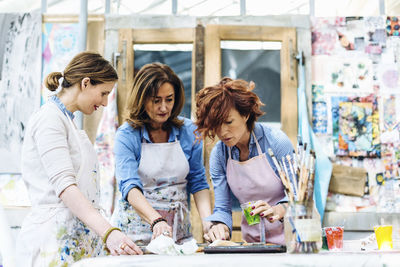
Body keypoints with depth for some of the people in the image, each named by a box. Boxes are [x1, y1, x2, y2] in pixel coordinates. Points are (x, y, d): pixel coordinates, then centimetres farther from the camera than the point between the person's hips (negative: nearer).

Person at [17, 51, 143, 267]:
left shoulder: (67, 121, 20)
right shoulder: (49, 119, -9)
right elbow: (63, 185, -21)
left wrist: (107, 234, 11)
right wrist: (108, 232, -31)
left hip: (77, 238, 9)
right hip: (53, 240, -9)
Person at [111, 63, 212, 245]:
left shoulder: (188, 131, 6)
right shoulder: (127, 135, -4)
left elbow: (198, 182, 11)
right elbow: (129, 186, -15)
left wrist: (207, 219, -6)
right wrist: (156, 221, -31)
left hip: (178, 229, 2)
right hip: (135, 229, -2)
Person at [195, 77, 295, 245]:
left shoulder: (276, 141, -10)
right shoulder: (218, 155, 1)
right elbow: (222, 207, 3)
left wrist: (276, 211, -26)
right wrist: (220, 226, -18)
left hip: (289, 237, -5)